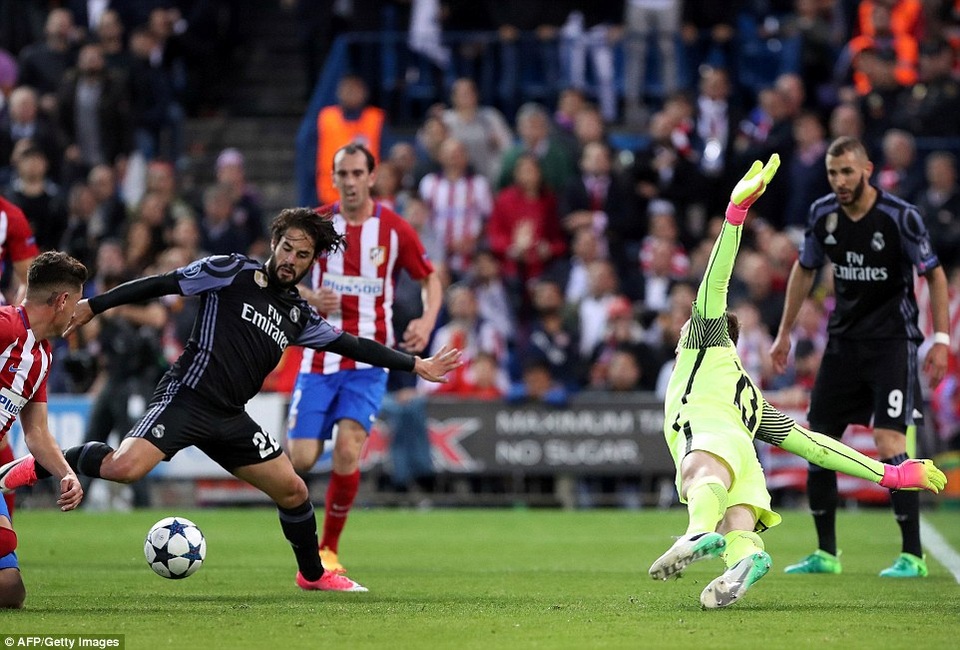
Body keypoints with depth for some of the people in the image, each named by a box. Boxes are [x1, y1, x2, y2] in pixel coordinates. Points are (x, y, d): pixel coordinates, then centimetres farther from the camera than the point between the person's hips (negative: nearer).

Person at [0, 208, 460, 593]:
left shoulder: (299, 315, 14)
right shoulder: (232, 273, -3)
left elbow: (352, 346, 21)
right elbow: (162, 284, -3)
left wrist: (417, 366, 21)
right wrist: (93, 306, -6)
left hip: (230, 419, 7)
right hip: (186, 398, -7)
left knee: (293, 491, 8)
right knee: (124, 468, -30)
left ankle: (313, 575, 30)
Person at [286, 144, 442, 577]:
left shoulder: (395, 230, -2)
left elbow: (430, 280, 8)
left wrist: (427, 321, -11)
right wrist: (309, 298, -12)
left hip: (367, 362, -1)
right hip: (319, 358, 1)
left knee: (348, 450, -19)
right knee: (302, 459, -7)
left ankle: (329, 551, -2)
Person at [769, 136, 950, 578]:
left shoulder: (900, 216, -15)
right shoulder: (822, 214, -1)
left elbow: (935, 275, -5)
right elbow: (804, 270, 15)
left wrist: (941, 339, -11)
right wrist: (784, 333, 15)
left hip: (892, 341, -5)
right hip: (844, 339, 6)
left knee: (889, 444, -17)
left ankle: (912, 555, -11)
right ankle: (826, 554, 14)